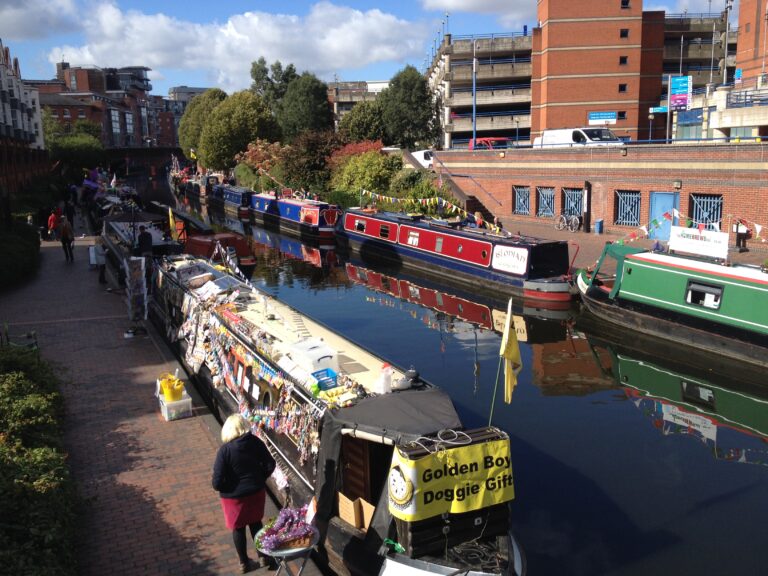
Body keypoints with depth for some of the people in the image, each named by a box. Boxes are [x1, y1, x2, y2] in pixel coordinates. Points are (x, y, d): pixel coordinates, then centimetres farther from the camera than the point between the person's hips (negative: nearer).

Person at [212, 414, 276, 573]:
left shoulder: (225, 450, -22)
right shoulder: (255, 442, -12)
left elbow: (217, 482, -21)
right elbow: (270, 464, -3)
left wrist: (220, 486, 1)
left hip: (234, 496, -3)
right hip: (256, 492, 3)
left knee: (238, 528, 19)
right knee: (256, 523, 25)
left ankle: (244, 563, 34)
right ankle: (262, 556, 38)